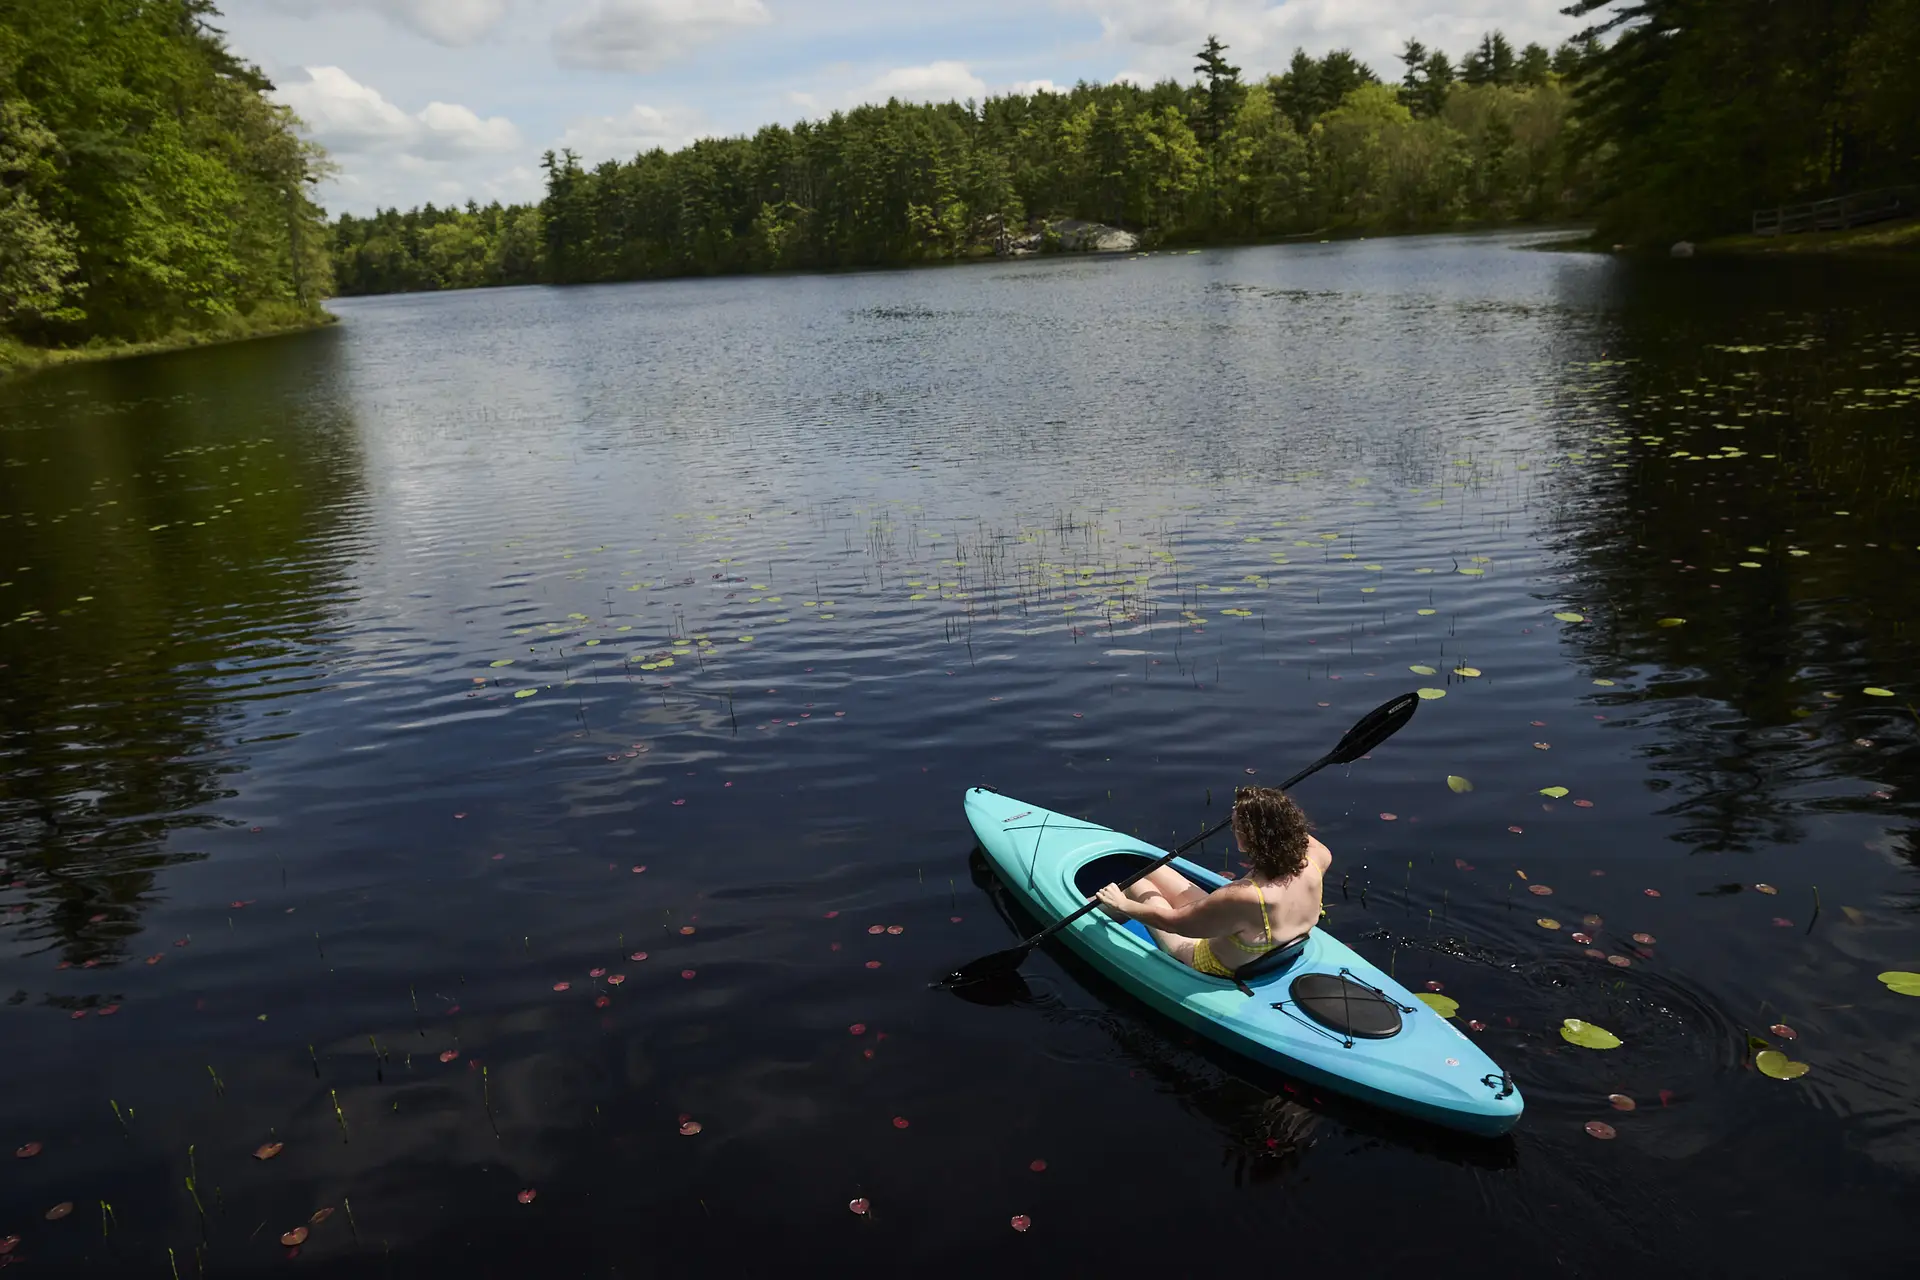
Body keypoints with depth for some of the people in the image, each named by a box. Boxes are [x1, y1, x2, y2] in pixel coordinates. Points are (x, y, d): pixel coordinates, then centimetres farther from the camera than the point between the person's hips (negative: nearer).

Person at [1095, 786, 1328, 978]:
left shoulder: (1245, 897, -44)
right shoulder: (1310, 865, -24)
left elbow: (1172, 921, -29)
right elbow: (1325, 853, 5)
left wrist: (1122, 905, -13)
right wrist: (1279, 816, 3)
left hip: (1212, 971, -7)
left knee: (1136, 885, 12)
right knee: (1154, 872, 17)